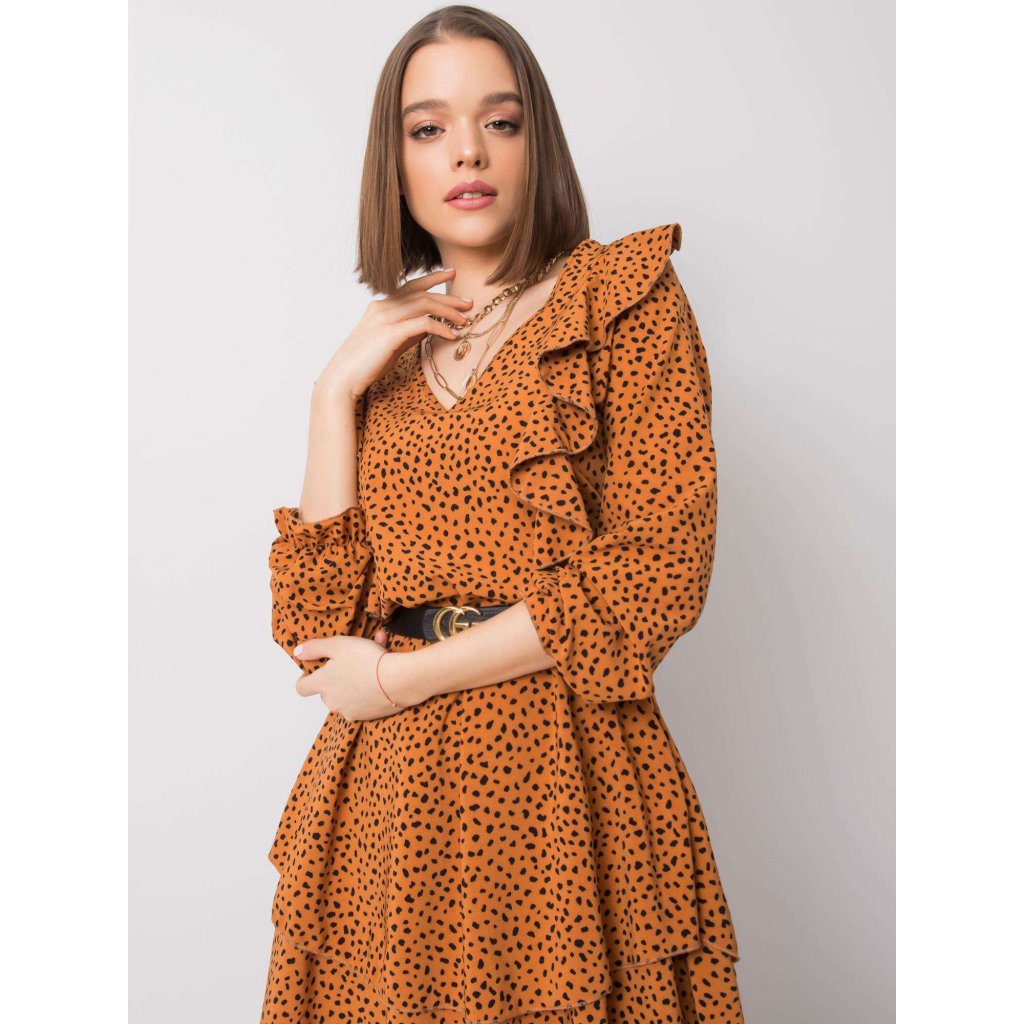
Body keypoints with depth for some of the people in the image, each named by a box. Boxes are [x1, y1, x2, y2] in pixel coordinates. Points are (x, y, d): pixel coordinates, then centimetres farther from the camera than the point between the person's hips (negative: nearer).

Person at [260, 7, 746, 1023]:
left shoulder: (625, 298, -1)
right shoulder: (383, 348, 11)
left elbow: (659, 571, -12)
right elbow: (316, 625, 2)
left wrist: (402, 677, -10)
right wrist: (337, 391, -6)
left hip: (563, 784, -3)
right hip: (389, 789, 4)